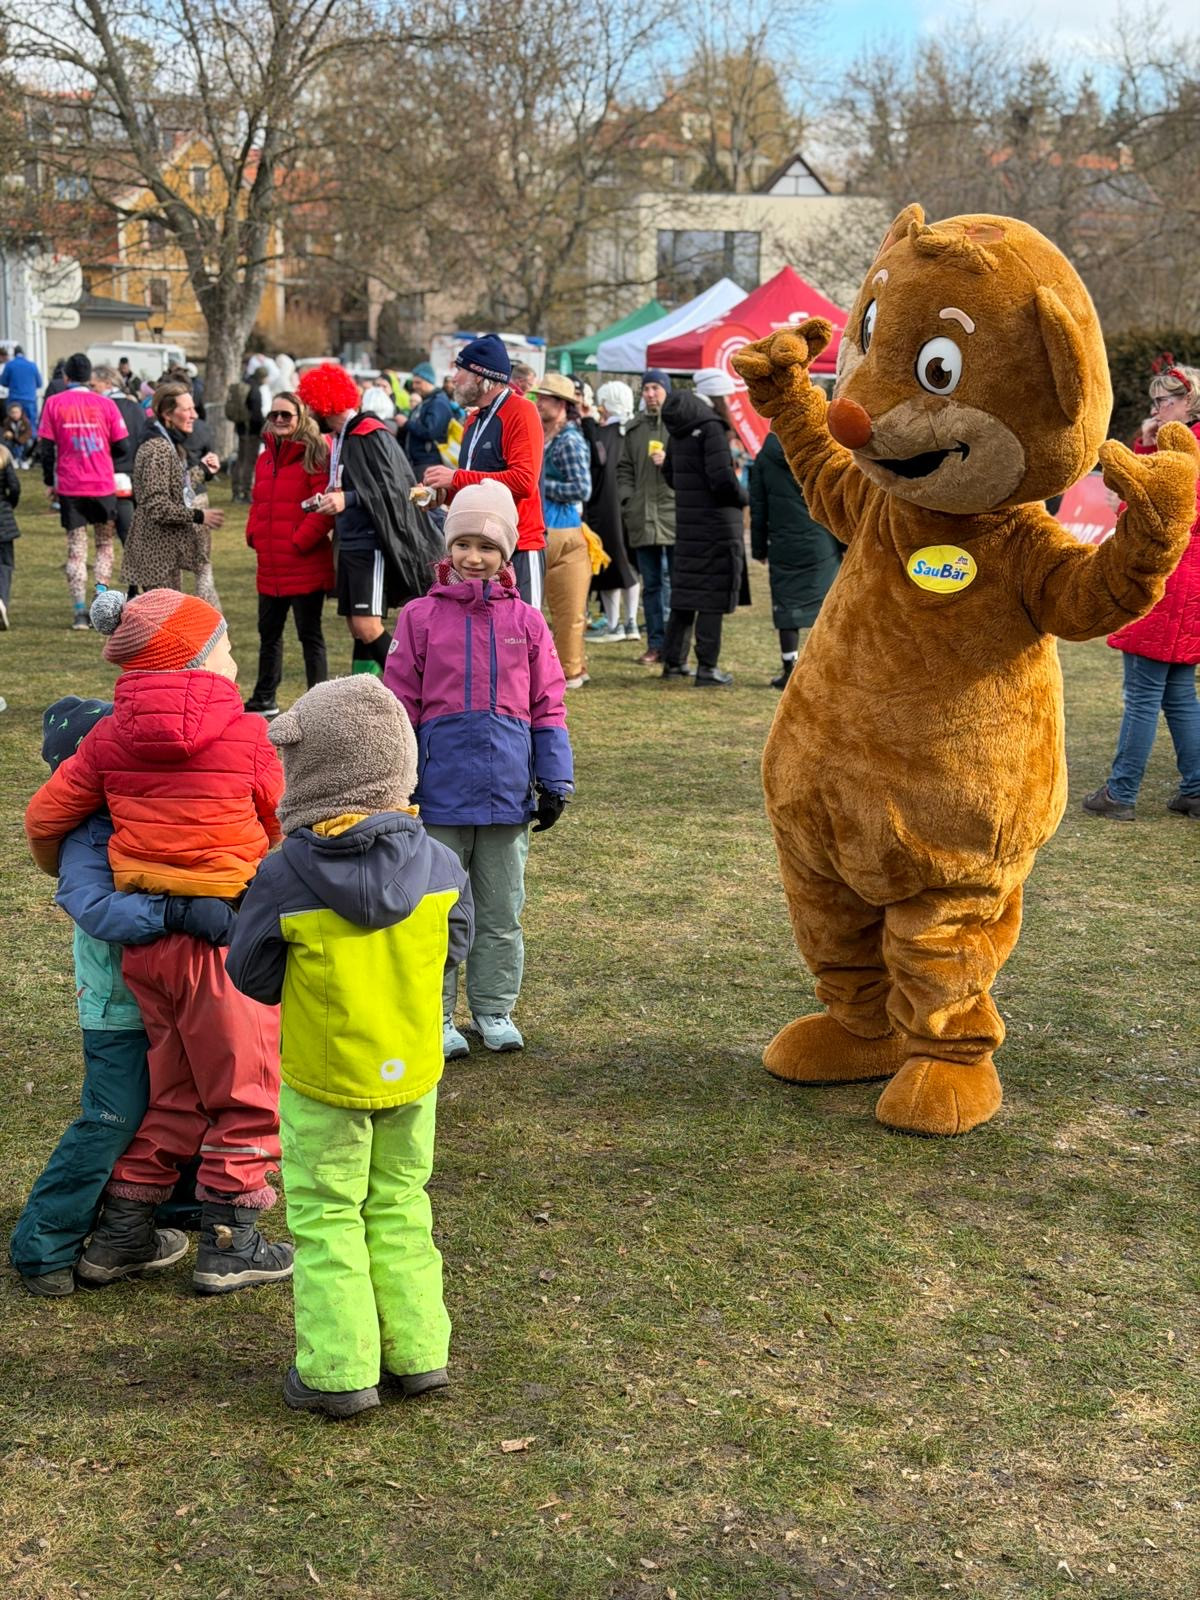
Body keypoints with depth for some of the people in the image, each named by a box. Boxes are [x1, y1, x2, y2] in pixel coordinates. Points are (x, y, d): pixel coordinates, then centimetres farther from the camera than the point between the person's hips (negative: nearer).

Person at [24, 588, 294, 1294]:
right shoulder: (247, 736, -10)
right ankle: (229, 1245, 15)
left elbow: (44, 818, 6)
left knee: (174, 1088, 20)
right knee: (244, 1091, 10)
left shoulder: (111, 737, 2)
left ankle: (122, 1235, 24)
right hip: (225, 937, -5)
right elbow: (285, 830, 1)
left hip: (144, 937, 6)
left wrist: (70, 879, 26)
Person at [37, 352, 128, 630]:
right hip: (103, 485, 0)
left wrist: (50, 482, 12)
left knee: (76, 550, 7)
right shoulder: (105, 404, -1)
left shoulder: (54, 403, -1)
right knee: (105, 544, 15)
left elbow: (45, 447, -1)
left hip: (69, 487, 0)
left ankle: (80, 612, 0)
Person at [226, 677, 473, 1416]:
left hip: (323, 1079, -4)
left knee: (325, 1217, 9)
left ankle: (340, 1371, 11)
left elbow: (253, 978, -10)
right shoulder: (438, 865, -10)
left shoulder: (285, 877, -20)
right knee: (401, 1205, 19)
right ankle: (419, 1351, 22)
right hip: (413, 1071, 4)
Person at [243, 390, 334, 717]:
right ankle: (264, 701, 32)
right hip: (270, 567, 8)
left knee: (310, 635, 0)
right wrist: (254, 535, 5)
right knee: (268, 632, 18)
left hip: (305, 565, -8)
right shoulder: (266, 458, 14)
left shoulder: (315, 456, -9)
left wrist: (299, 541, -18)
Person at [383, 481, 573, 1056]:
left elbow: (548, 708, 7)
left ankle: (494, 1010, 26)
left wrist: (555, 784, 4)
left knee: (501, 911, 12)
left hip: (508, 792, 2)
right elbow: (400, 707, 2)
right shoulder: (421, 617, -1)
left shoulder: (526, 622, 4)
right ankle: (434, 1015, 19)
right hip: (440, 792, -2)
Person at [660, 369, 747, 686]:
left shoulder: (678, 429, 10)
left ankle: (673, 661, 22)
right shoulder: (712, 427, -16)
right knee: (713, 594, -2)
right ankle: (707, 669, 0)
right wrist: (741, 498, -5)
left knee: (685, 589, 15)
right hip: (717, 523, -8)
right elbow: (722, 478, -22)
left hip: (687, 521, 8)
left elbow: (669, 472, 20)